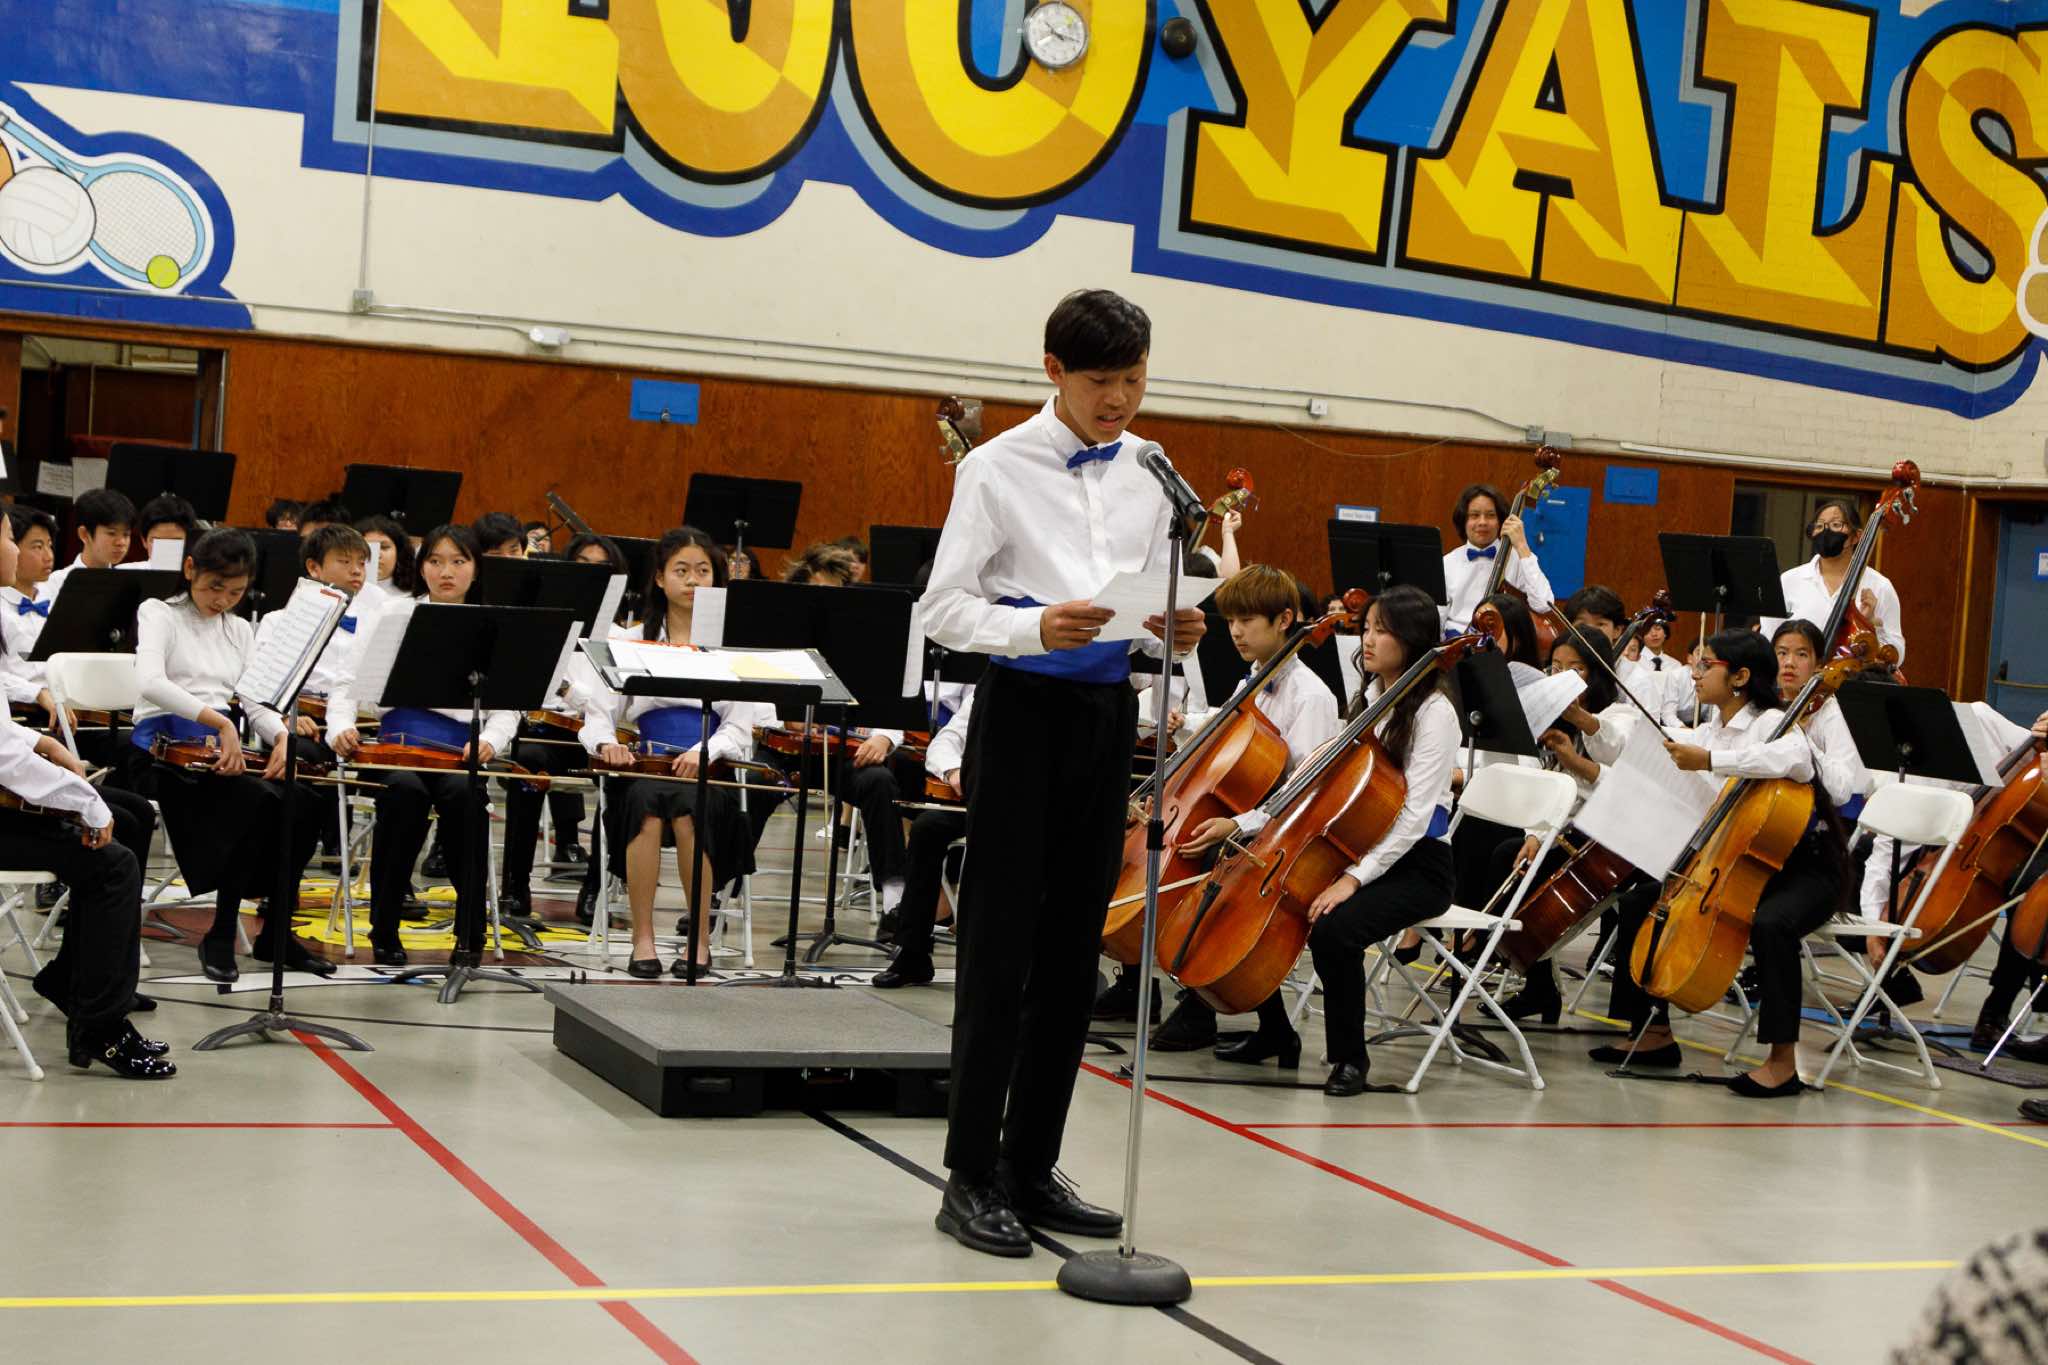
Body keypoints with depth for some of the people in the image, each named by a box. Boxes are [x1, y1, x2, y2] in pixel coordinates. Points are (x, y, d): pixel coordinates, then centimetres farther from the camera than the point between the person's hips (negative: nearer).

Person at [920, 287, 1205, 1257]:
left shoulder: (1148, 471, 9)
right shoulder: (999, 468, -6)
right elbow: (944, 607, -10)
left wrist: (1176, 628, -8)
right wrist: (1035, 628, -27)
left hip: (1108, 712, 5)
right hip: (1025, 711, -5)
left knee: (1071, 951, 10)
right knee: (1000, 949, -3)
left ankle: (1031, 1167, 19)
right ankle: (970, 1177, 5)